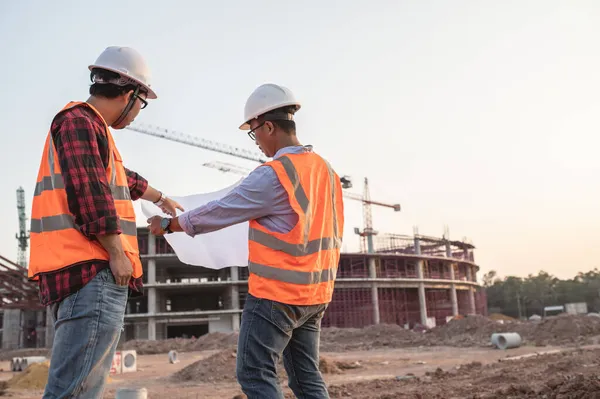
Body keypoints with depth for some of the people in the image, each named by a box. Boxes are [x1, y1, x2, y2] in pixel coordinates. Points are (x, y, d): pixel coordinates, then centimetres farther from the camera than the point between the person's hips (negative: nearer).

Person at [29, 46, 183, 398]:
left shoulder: (90, 126, 27)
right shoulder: (79, 121, -6)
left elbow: (122, 178, 42)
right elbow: (87, 189, -18)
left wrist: (160, 198, 56)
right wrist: (117, 251, -16)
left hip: (92, 274, 11)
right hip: (92, 271, -11)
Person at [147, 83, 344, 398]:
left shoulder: (273, 175, -18)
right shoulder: (324, 168, 8)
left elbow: (219, 212, -11)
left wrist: (168, 224, 2)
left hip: (275, 294, -8)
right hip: (314, 295, 8)